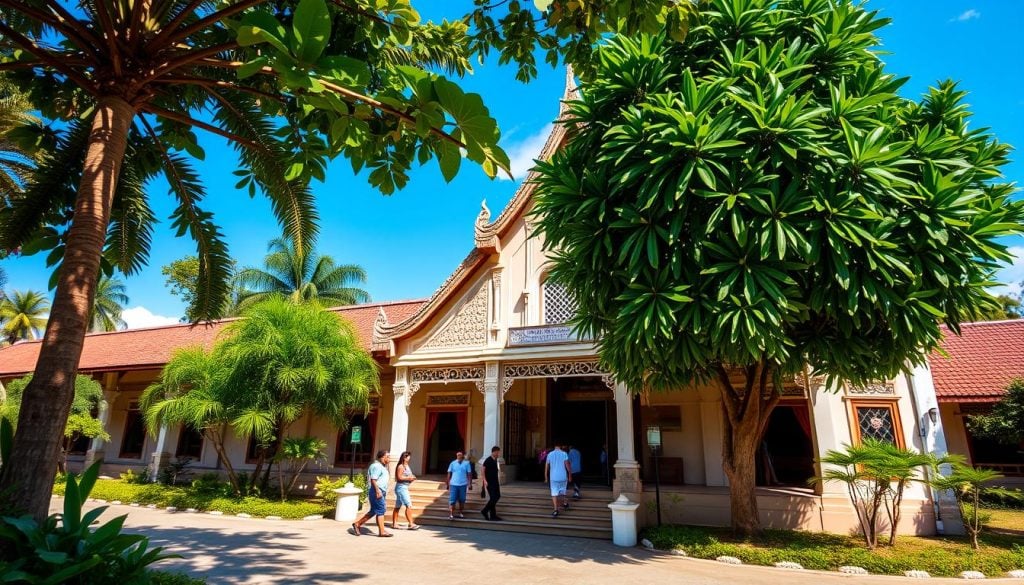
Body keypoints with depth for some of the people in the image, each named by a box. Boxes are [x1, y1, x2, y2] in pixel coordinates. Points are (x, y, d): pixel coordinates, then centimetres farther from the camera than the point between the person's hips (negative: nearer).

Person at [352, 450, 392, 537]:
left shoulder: (382, 466, 18)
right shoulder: (376, 466, -14)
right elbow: (373, 480, -21)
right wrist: (377, 491, -25)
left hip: (381, 492, 11)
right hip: (376, 491, -11)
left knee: (373, 511, 15)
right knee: (381, 511, -6)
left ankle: (357, 524, 25)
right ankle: (382, 532, -1)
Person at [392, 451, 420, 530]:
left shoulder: (407, 466, 14)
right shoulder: (401, 466, -14)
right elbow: (399, 477, -19)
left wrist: (411, 478, 3)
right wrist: (409, 478, -15)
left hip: (405, 488, 10)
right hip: (401, 487, -10)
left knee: (397, 506, 13)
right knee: (409, 506, -10)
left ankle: (394, 523, 19)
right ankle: (410, 524, -9)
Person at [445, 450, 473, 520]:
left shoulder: (466, 463, -2)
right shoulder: (453, 463, -2)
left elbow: (469, 474, 1)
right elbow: (449, 474, 4)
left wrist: (470, 484, -1)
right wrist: (447, 483, 4)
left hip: (463, 484, 1)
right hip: (453, 484, -1)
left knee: (462, 500, 12)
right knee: (452, 500, -4)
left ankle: (460, 513, 29)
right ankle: (451, 515, -1)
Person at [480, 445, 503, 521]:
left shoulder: (495, 460, 11)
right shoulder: (488, 460, -13)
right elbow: (483, 471, -15)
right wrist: (485, 480, -22)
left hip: (495, 482, 9)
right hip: (489, 483, -9)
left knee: (497, 496, 8)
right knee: (493, 498, -8)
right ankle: (492, 515, 5)